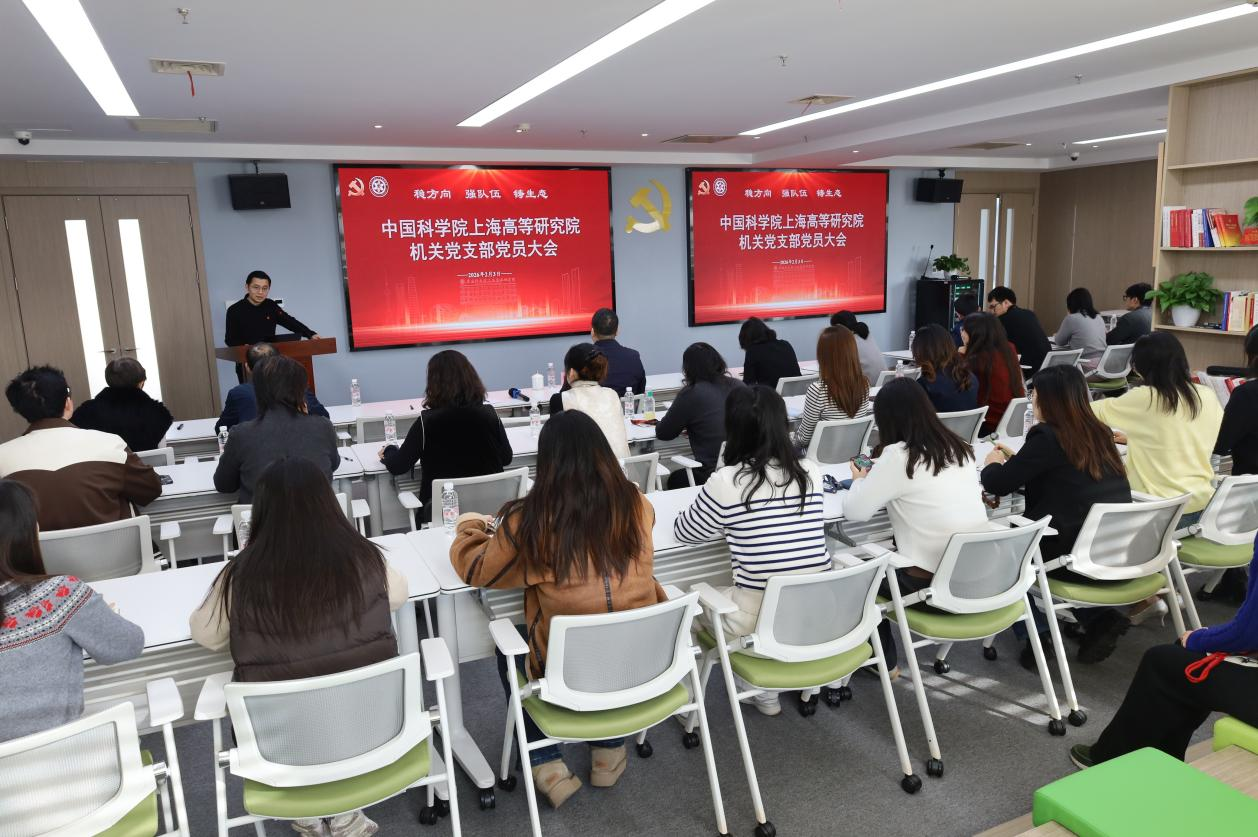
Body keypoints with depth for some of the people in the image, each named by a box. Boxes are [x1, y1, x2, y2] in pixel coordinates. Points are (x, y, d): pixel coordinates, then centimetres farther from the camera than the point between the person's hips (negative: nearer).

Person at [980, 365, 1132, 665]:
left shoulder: (1046, 437, -14)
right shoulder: (1100, 433, 8)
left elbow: (997, 484, -10)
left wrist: (992, 463, 11)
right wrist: (1015, 459, 28)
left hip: (1080, 557, -7)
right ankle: (1099, 618, 16)